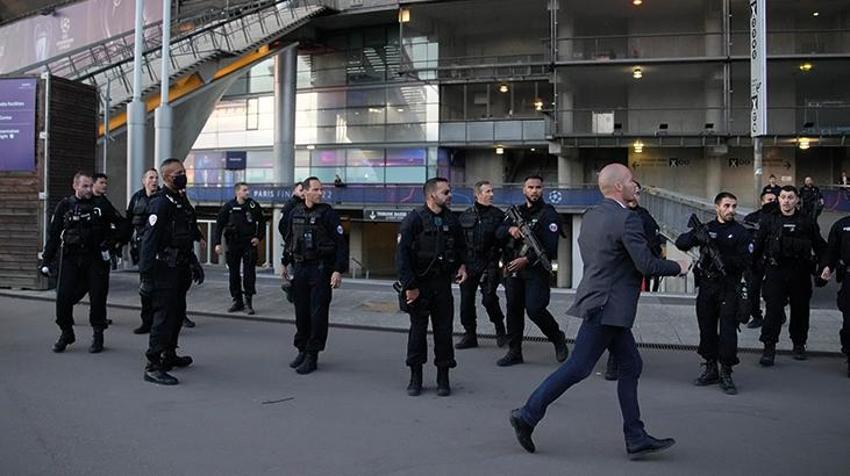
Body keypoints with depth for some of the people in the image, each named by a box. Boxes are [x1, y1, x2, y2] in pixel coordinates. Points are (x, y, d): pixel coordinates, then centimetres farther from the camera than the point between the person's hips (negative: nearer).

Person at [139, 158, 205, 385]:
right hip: (164, 270, -9)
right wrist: (146, 275, -23)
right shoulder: (160, 203, -15)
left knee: (177, 312, 18)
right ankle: (153, 366, -4)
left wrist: (194, 264, 23)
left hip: (180, 269, 9)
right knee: (164, 315, -9)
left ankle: (169, 355, 33)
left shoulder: (182, 200, 14)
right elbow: (149, 241, -20)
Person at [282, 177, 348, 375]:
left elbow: (341, 244, -10)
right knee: (301, 312, 11)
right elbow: (289, 240, 20)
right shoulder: (294, 213, 7)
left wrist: (339, 270, -16)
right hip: (300, 269, 5)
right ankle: (302, 350, 25)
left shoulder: (327, 213, -7)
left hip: (321, 269, -5)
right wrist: (285, 264, 20)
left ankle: (312, 356, 6)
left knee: (318, 314, -2)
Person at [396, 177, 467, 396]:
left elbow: (461, 247, 22)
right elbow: (402, 254, -12)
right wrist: (409, 285, -15)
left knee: (444, 330, 5)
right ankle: (415, 378, 17)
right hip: (419, 284, -3)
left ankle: (443, 378, 16)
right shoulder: (414, 219, -9)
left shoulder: (451, 220, 6)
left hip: (442, 284, 4)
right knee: (418, 329, 5)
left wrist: (461, 265, 3)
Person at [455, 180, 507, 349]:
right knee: (466, 300, 5)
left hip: (489, 265, -3)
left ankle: (500, 330, 15)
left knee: (489, 299, -9)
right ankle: (470, 335, 18)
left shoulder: (498, 215, 4)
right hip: (468, 264, 3)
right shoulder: (465, 216, 9)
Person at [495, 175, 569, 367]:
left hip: (536, 270, -6)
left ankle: (558, 338, 13)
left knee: (534, 309, -13)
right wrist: (510, 229, -13)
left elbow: (549, 246, -14)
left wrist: (527, 260, -21)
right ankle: (514, 352, 18)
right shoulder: (517, 211, 16)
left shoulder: (548, 214, -5)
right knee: (513, 309, 8)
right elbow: (498, 232, 10)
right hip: (513, 269, 6)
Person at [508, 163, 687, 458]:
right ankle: (528, 415, 5)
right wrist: (678, 267, -1)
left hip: (601, 301, 10)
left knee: (630, 366, 13)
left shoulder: (591, 216, 10)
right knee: (578, 368, -3)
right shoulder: (627, 219, -17)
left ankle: (636, 439, 18)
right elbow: (646, 265, -18)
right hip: (609, 305, -10)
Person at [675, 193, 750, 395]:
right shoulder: (706, 228, 12)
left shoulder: (741, 232, 5)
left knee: (728, 330, -8)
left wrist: (725, 260, -21)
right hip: (706, 287, 3)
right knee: (706, 328, 8)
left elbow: (745, 261, -5)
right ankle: (710, 369, 20)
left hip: (729, 288, -3)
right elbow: (680, 242, -1)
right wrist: (696, 236, -20)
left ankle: (726, 373, 0)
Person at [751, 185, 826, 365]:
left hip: (800, 273, 2)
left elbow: (820, 246, 11)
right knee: (773, 309, -8)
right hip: (775, 271, -1)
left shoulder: (806, 222, 6)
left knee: (800, 309, 11)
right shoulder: (769, 220, 4)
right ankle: (769, 347, -5)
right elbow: (757, 245, 5)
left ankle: (799, 344, 26)